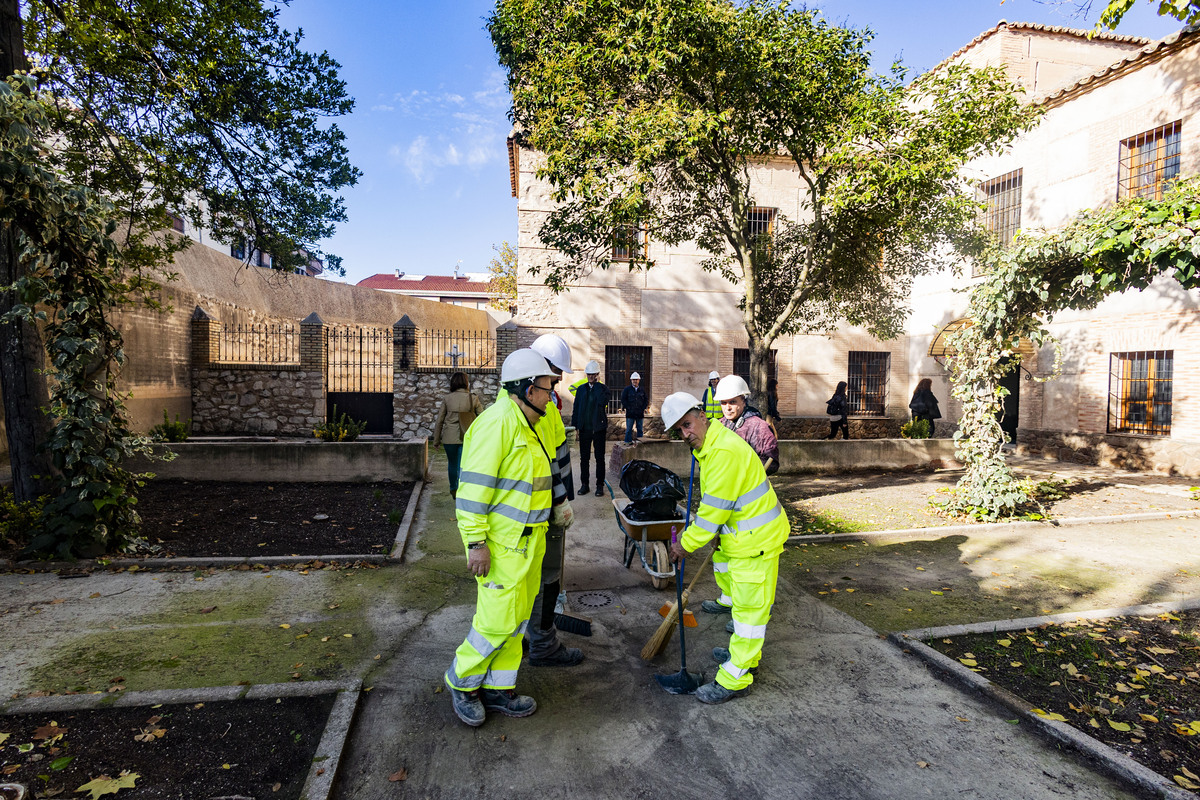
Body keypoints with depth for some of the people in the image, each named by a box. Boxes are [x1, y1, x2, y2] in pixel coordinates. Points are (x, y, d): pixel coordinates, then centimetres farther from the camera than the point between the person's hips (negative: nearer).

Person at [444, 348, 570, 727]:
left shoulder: (525, 423, 13)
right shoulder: (498, 421, -19)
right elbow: (473, 484, -23)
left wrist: (555, 507, 18)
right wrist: (476, 542, -23)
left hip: (528, 540, 10)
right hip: (501, 543, -10)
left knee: (516, 619, 17)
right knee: (498, 621, -2)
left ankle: (498, 689, 33)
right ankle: (462, 682, 23)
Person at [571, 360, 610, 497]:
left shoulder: (603, 388, 0)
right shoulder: (581, 389, 9)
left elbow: (602, 401, -22)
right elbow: (576, 408, 9)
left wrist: (597, 383, -15)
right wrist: (576, 426, 2)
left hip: (598, 428, -2)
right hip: (584, 428, 3)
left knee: (600, 458, 3)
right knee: (584, 458, 8)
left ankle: (600, 485, 12)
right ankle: (584, 484, 17)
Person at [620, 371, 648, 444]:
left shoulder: (642, 390, 11)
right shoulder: (627, 389, 2)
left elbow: (646, 400, 14)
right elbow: (623, 400, -1)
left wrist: (643, 408, 1)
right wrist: (628, 408, -9)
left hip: (640, 413, 3)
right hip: (630, 413, -3)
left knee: (640, 429, 8)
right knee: (629, 430, -2)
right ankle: (627, 443, 3)